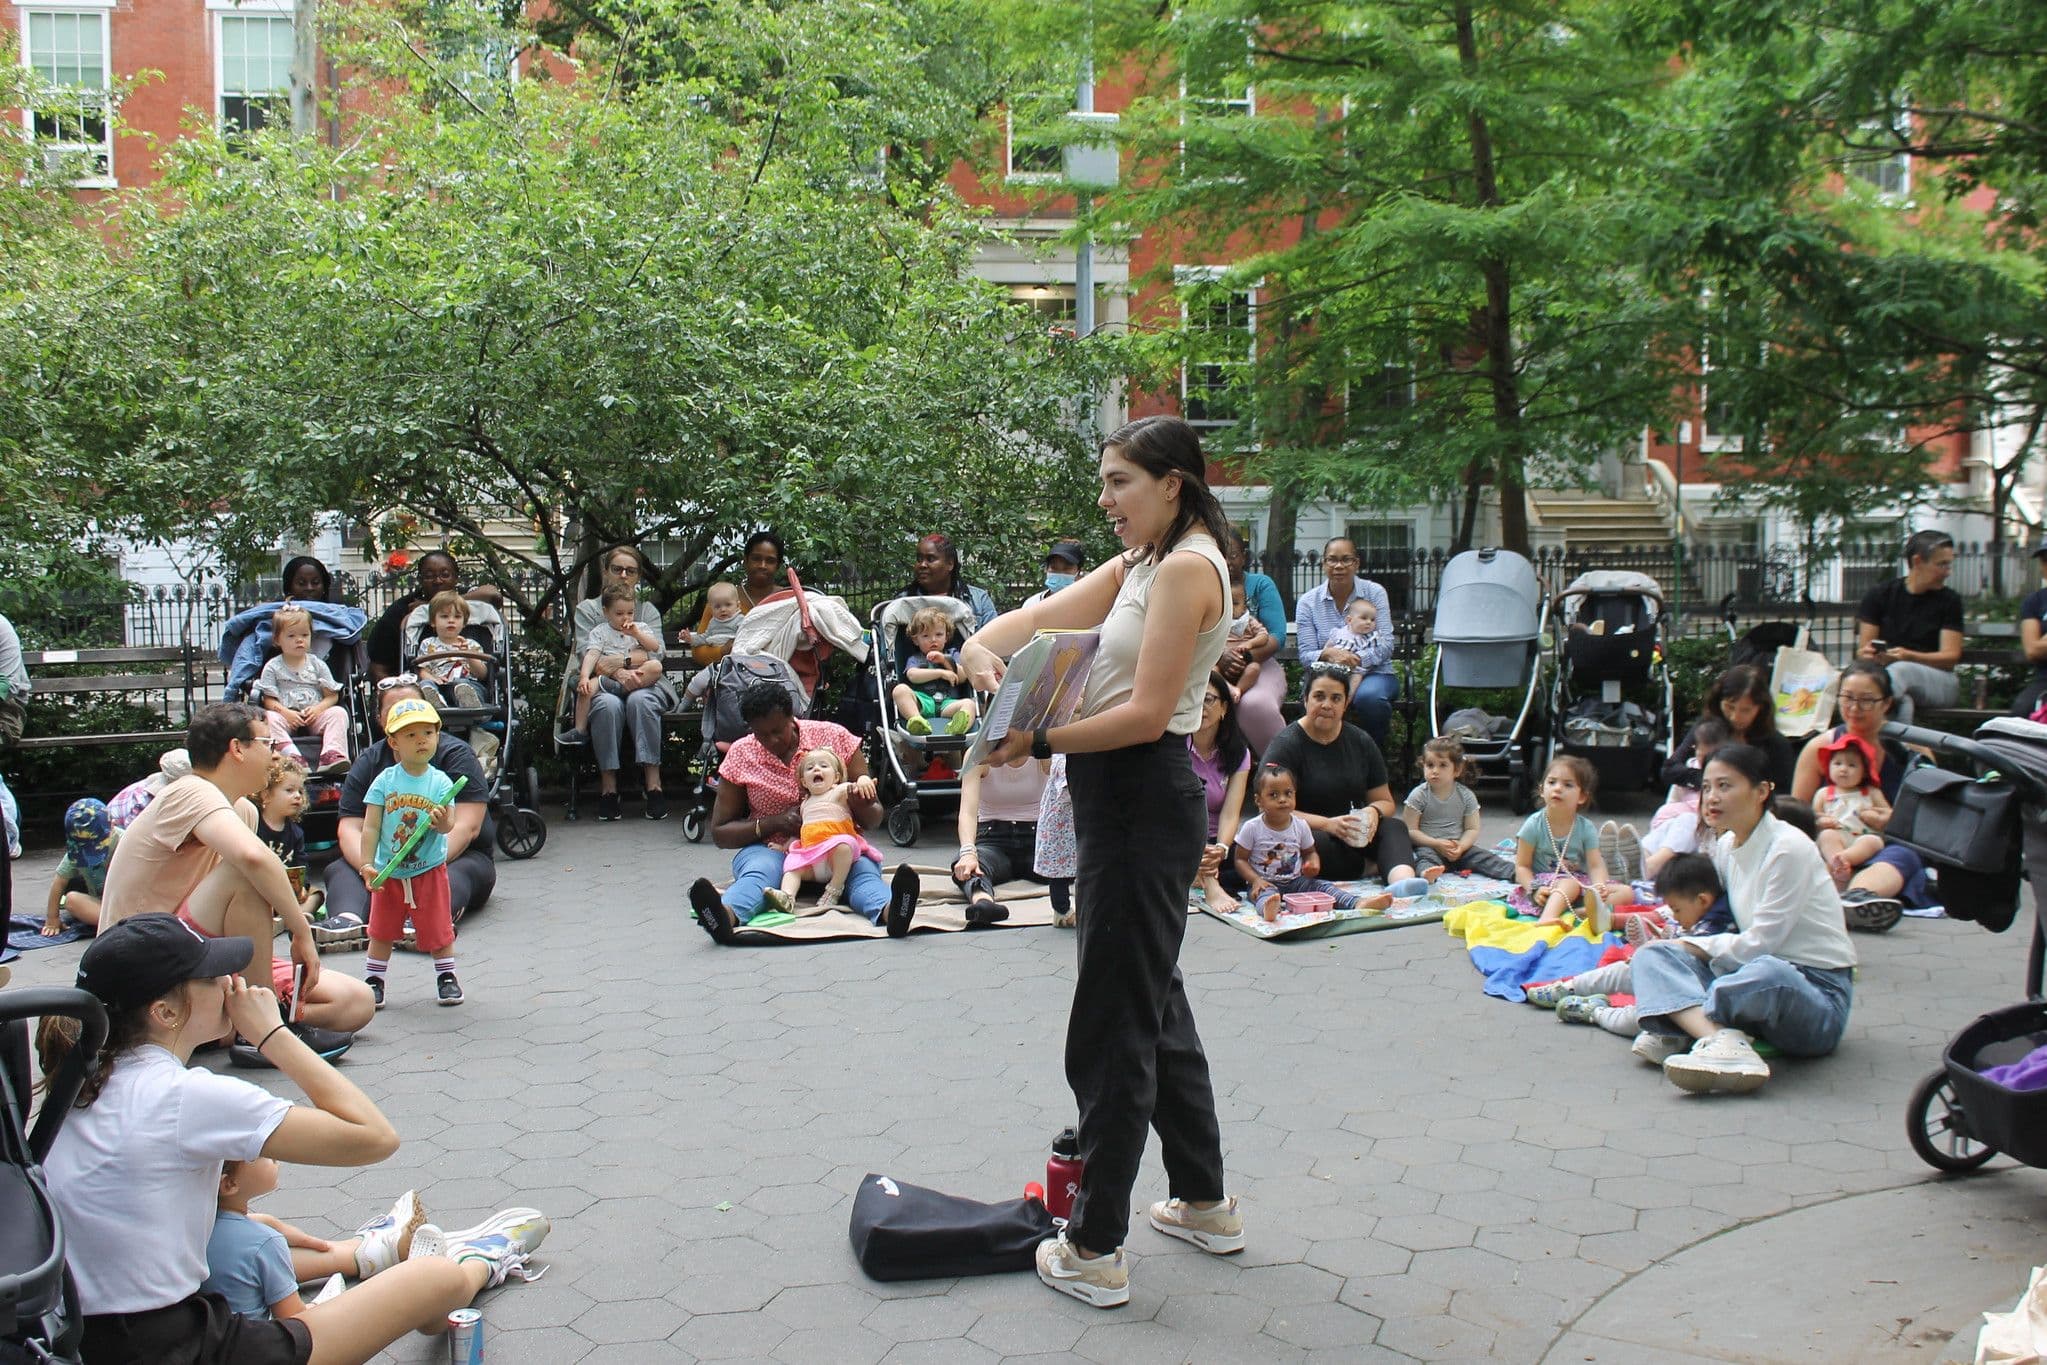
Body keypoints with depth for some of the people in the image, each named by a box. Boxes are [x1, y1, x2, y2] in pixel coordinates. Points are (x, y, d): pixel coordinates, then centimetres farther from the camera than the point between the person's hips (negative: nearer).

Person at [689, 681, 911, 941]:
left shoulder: (835, 737, -1)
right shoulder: (740, 756, 0)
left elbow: (874, 818, 3)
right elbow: (719, 833, 3)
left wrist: (862, 806, -23)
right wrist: (775, 822, -14)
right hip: (770, 848, 0)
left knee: (863, 868, -33)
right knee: (759, 870, -34)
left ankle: (888, 911, -66)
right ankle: (727, 916, -67)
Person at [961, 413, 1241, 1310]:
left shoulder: (1188, 567, -15)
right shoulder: (1138, 566, 15)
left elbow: (1146, 714, -22)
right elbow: (1043, 617, 9)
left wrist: (1039, 742, -22)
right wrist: (984, 645, -11)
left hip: (1144, 803, -10)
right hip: (1123, 800, 11)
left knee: (1112, 1028, -2)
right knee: (1155, 1006, 20)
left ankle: (1095, 1251, 10)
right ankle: (1205, 1204, 35)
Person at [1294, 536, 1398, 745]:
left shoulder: (1375, 592, 1)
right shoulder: (1308, 602, 3)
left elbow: (1386, 644, -8)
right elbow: (1306, 656, -3)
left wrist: (1357, 659, -26)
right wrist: (1328, 654, -27)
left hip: (1373, 672, 0)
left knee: (1369, 697, -36)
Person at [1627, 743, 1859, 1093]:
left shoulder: (1789, 849, -14)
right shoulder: (1726, 846, 8)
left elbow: (1759, 944, -16)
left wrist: (1696, 946, -4)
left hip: (1818, 993, -8)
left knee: (1768, 972, -43)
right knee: (1652, 953, -13)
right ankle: (1721, 1040, -40)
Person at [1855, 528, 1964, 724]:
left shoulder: (1949, 600, 7)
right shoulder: (1880, 594, 9)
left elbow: (1951, 656, -1)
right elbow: (1863, 651, 6)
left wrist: (1908, 656, -20)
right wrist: (1869, 655, -20)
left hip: (1937, 680, -1)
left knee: (1900, 670, -37)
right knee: (1901, 701, -39)